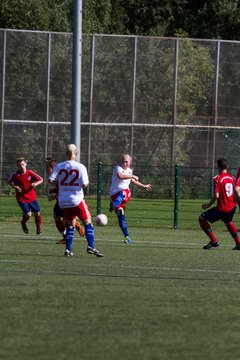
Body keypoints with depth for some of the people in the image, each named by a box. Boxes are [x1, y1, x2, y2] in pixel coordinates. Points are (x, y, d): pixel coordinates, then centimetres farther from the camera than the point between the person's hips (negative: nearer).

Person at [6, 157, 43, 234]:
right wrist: (14, 187, -11)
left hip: (32, 197, 2)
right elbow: (8, 180, 5)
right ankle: (23, 223, 22)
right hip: (21, 198, -2)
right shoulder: (15, 174, -12)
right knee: (28, 214, -12)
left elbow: (41, 180, -1)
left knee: (37, 213, 7)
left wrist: (35, 183, -22)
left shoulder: (30, 173, -9)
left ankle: (39, 228, 32)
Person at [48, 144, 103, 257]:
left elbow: (51, 180, -4)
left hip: (63, 201, 4)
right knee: (87, 222, 2)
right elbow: (84, 184, -12)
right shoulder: (80, 167, -8)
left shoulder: (59, 166, 0)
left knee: (70, 225, 15)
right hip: (76, 200, -4)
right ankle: (91, 247, -12)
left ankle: (68, 250, 8)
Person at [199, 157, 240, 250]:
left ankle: (214, 241, -3)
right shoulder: (232, 178, 6)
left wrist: (208, 205, -5)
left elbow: (216, 196, -20)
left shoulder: (217, 178, -13)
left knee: (202, 218, 5)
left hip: (222, 209, -7)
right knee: (228, 222, 36)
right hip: (232, 208, 7)